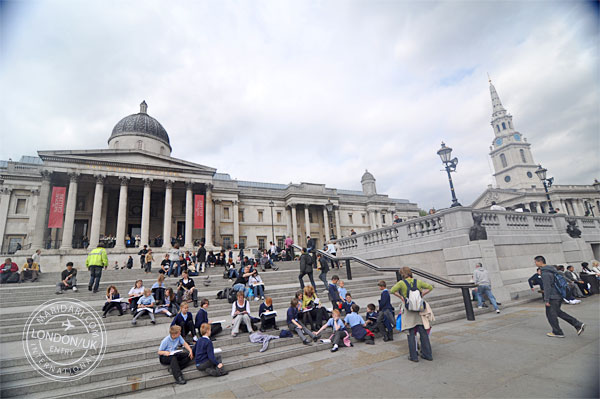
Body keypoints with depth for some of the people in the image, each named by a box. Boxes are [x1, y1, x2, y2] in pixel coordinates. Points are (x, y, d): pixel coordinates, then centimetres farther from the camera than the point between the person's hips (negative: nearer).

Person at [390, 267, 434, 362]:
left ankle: (413, 356, 11)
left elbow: (392, 290, -20)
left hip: (408, 311, -4)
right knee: (423, 332, 13)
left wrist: (401, 297, -8)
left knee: (411, 334, 5)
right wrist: (422, 295, 9)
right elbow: (430, 287, 11)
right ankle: (427, 354, 21)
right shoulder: (418, 281, 4)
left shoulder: (401, 283, -8)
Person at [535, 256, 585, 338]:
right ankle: (578, 325, 19)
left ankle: (557, 333, 15)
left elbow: (547, 287, -22)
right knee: (557, 312, 22)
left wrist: (546, 300, -17)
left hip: (552, 297, -10)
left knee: (550, 314, 4)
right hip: (559, 295, 10)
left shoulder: (545, 273, -21)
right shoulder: (552, 268, 9)